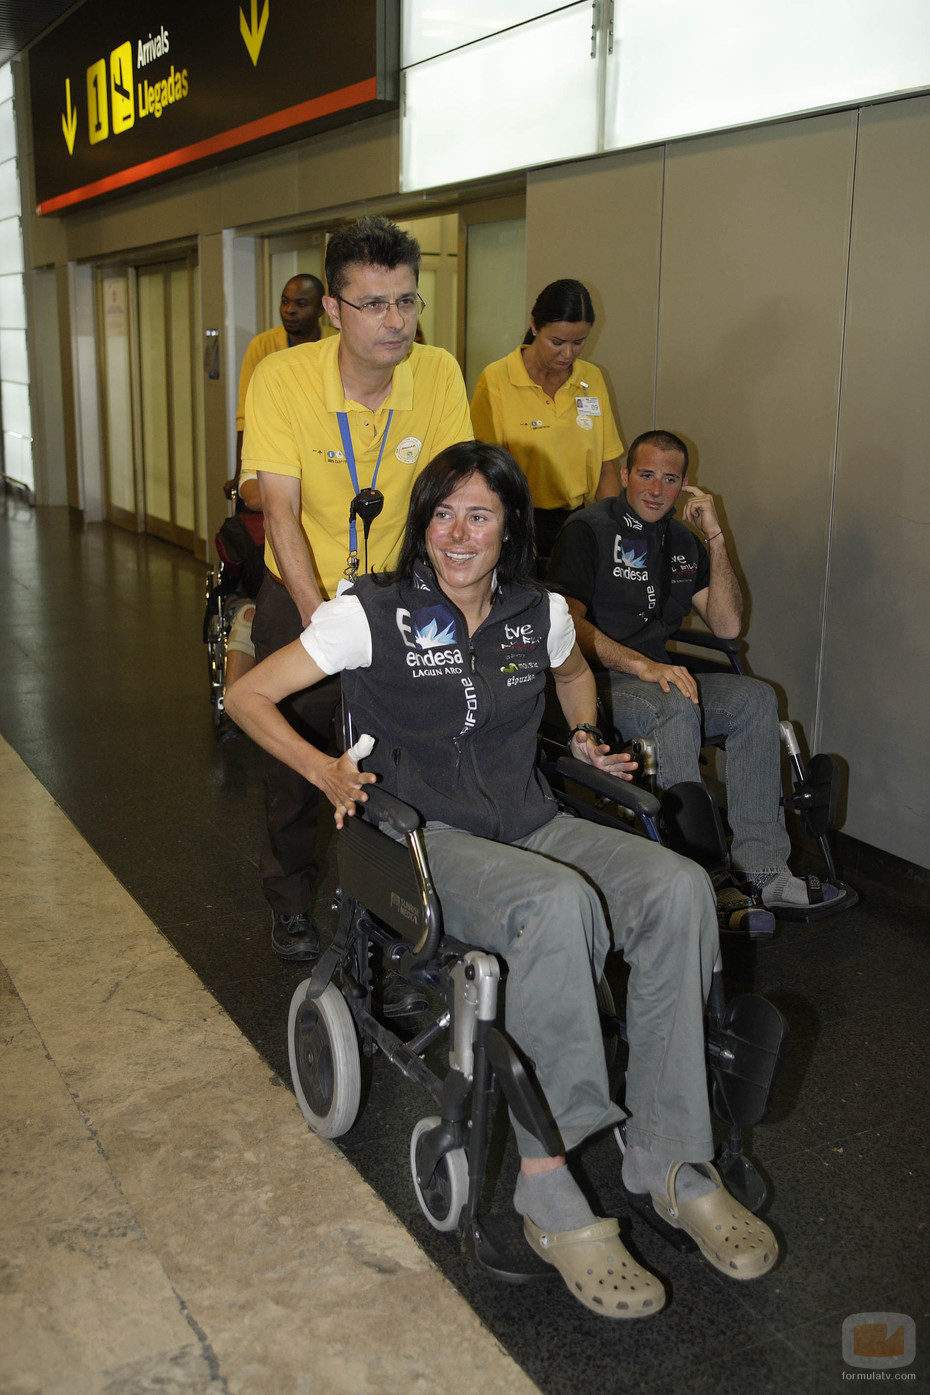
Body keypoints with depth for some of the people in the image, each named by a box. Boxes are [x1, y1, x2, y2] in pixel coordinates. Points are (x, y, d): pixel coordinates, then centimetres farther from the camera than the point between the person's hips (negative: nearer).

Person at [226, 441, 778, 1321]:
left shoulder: (540, 613, 10)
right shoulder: (373, 615, -3)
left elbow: (574, 672, 34)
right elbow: (249, 696, -1)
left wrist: (585, 736, 15)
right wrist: (327, 772, -16)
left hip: (532, 828, 5)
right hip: (426, 842, -5)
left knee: (679, 887, -23)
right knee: (559, 903, -37)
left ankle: (671, 1164, -16)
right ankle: (548, 1196, -29)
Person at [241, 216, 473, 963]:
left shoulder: (438, 374, -13)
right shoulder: (281, 378, -19)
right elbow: (280, 510, -21)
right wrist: (318, 615, -32)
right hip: (302, 594, -1)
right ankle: (291, 896, 31)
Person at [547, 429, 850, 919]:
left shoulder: (683, 542, 16)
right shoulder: (589, 529, -4)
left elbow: (727, 626, 6)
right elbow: (568, 622, -16)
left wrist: (715, 538, -1)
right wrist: (642, 665, -27)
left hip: (659, 677, 7)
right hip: (595, 682, -7)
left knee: (755, 698, -14)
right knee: (676, 707, -34)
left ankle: (759, 871, -16)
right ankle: (704, 881, -32)